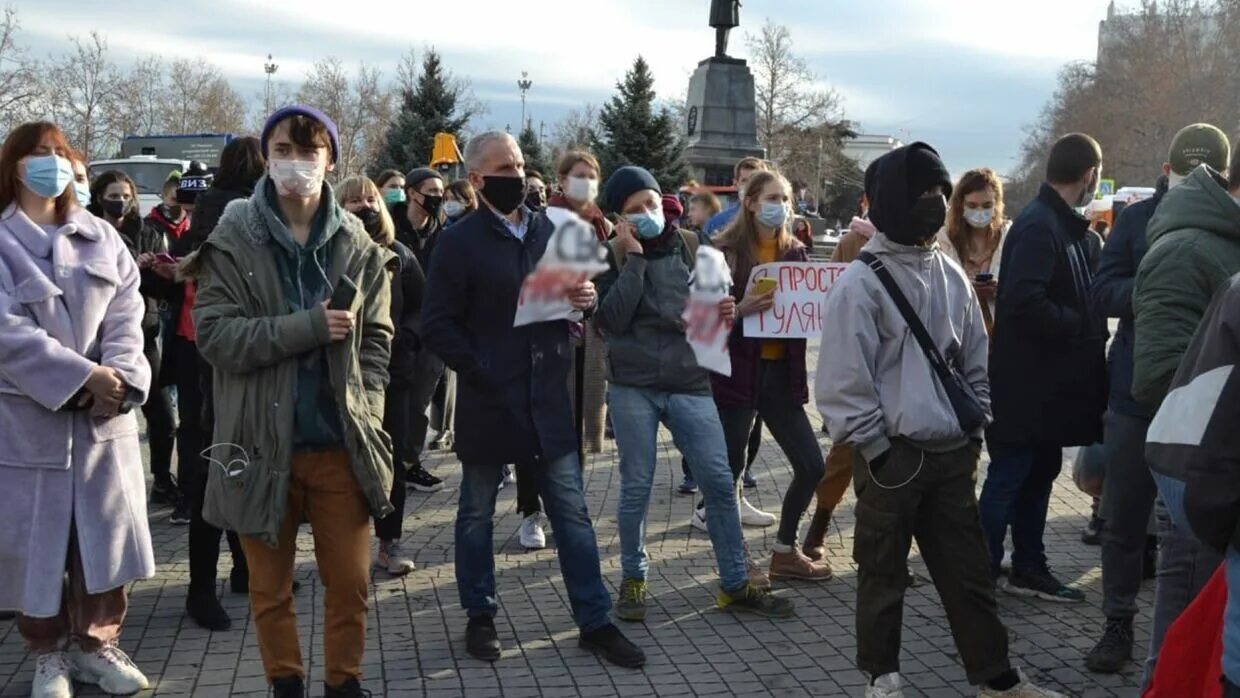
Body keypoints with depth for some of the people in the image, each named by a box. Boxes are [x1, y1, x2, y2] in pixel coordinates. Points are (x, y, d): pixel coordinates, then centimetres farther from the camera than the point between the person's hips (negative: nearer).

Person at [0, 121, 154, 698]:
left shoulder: (101, 237, 10)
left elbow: (127, 315, 1)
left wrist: (118, 377, -16)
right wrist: (82, 376, -20)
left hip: (104, 414, 3)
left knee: (104, 533, 8)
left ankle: (96, 644, 22)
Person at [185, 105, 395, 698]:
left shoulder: (358, 245, 4)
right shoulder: (233, 241, -4)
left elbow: (377, 339, 8)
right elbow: (215, 334, -12)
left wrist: (364, 413, -4)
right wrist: (309, 326, -20)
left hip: (341, 443, 2)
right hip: (263, 443, -1)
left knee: (350, 583, 9)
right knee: (270, 587, 12)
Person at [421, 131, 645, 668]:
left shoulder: (550, 231, 7)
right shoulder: (460, 241, -9)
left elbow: (573, 294, 18)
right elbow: (436, 326, -11)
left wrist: (586, 298, -5)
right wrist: (479, 371, -14)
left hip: (547, 396, 4)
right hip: (487, 400, -4)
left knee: (571, 510, 6)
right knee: (477, 513, 11)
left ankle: (594, 621, 14)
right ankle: (480, 617, 26)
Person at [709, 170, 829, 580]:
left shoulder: (795, 252, 11)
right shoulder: (726, 252, -5)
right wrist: (741, 310, -24)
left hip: (782, 373, 5)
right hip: (738, 372, -5)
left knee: (811, 466, 4)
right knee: (729, 469, 0)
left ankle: (785, 552, 22)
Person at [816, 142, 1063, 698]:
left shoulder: (951, 276, 9)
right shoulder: (861, 282, -11)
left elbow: (975, 360, 16)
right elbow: (845, 378, -12)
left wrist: (975, 428, 9)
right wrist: (876, 447, -11)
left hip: (952, 454, 6)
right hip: (892, 455, -5)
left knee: (968, 570, 13)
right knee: (883, 573, 8)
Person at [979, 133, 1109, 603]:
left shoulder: (1069, 228, 12)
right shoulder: (1039, 226, -19)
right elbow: (1024, 302, -29)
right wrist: (1081, 326, -18)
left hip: (1049, 383, 10)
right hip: (1025, 385, -10)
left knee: (1039, 475, 17)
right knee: (1007, 480, -1)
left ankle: (1028, 569, 28)